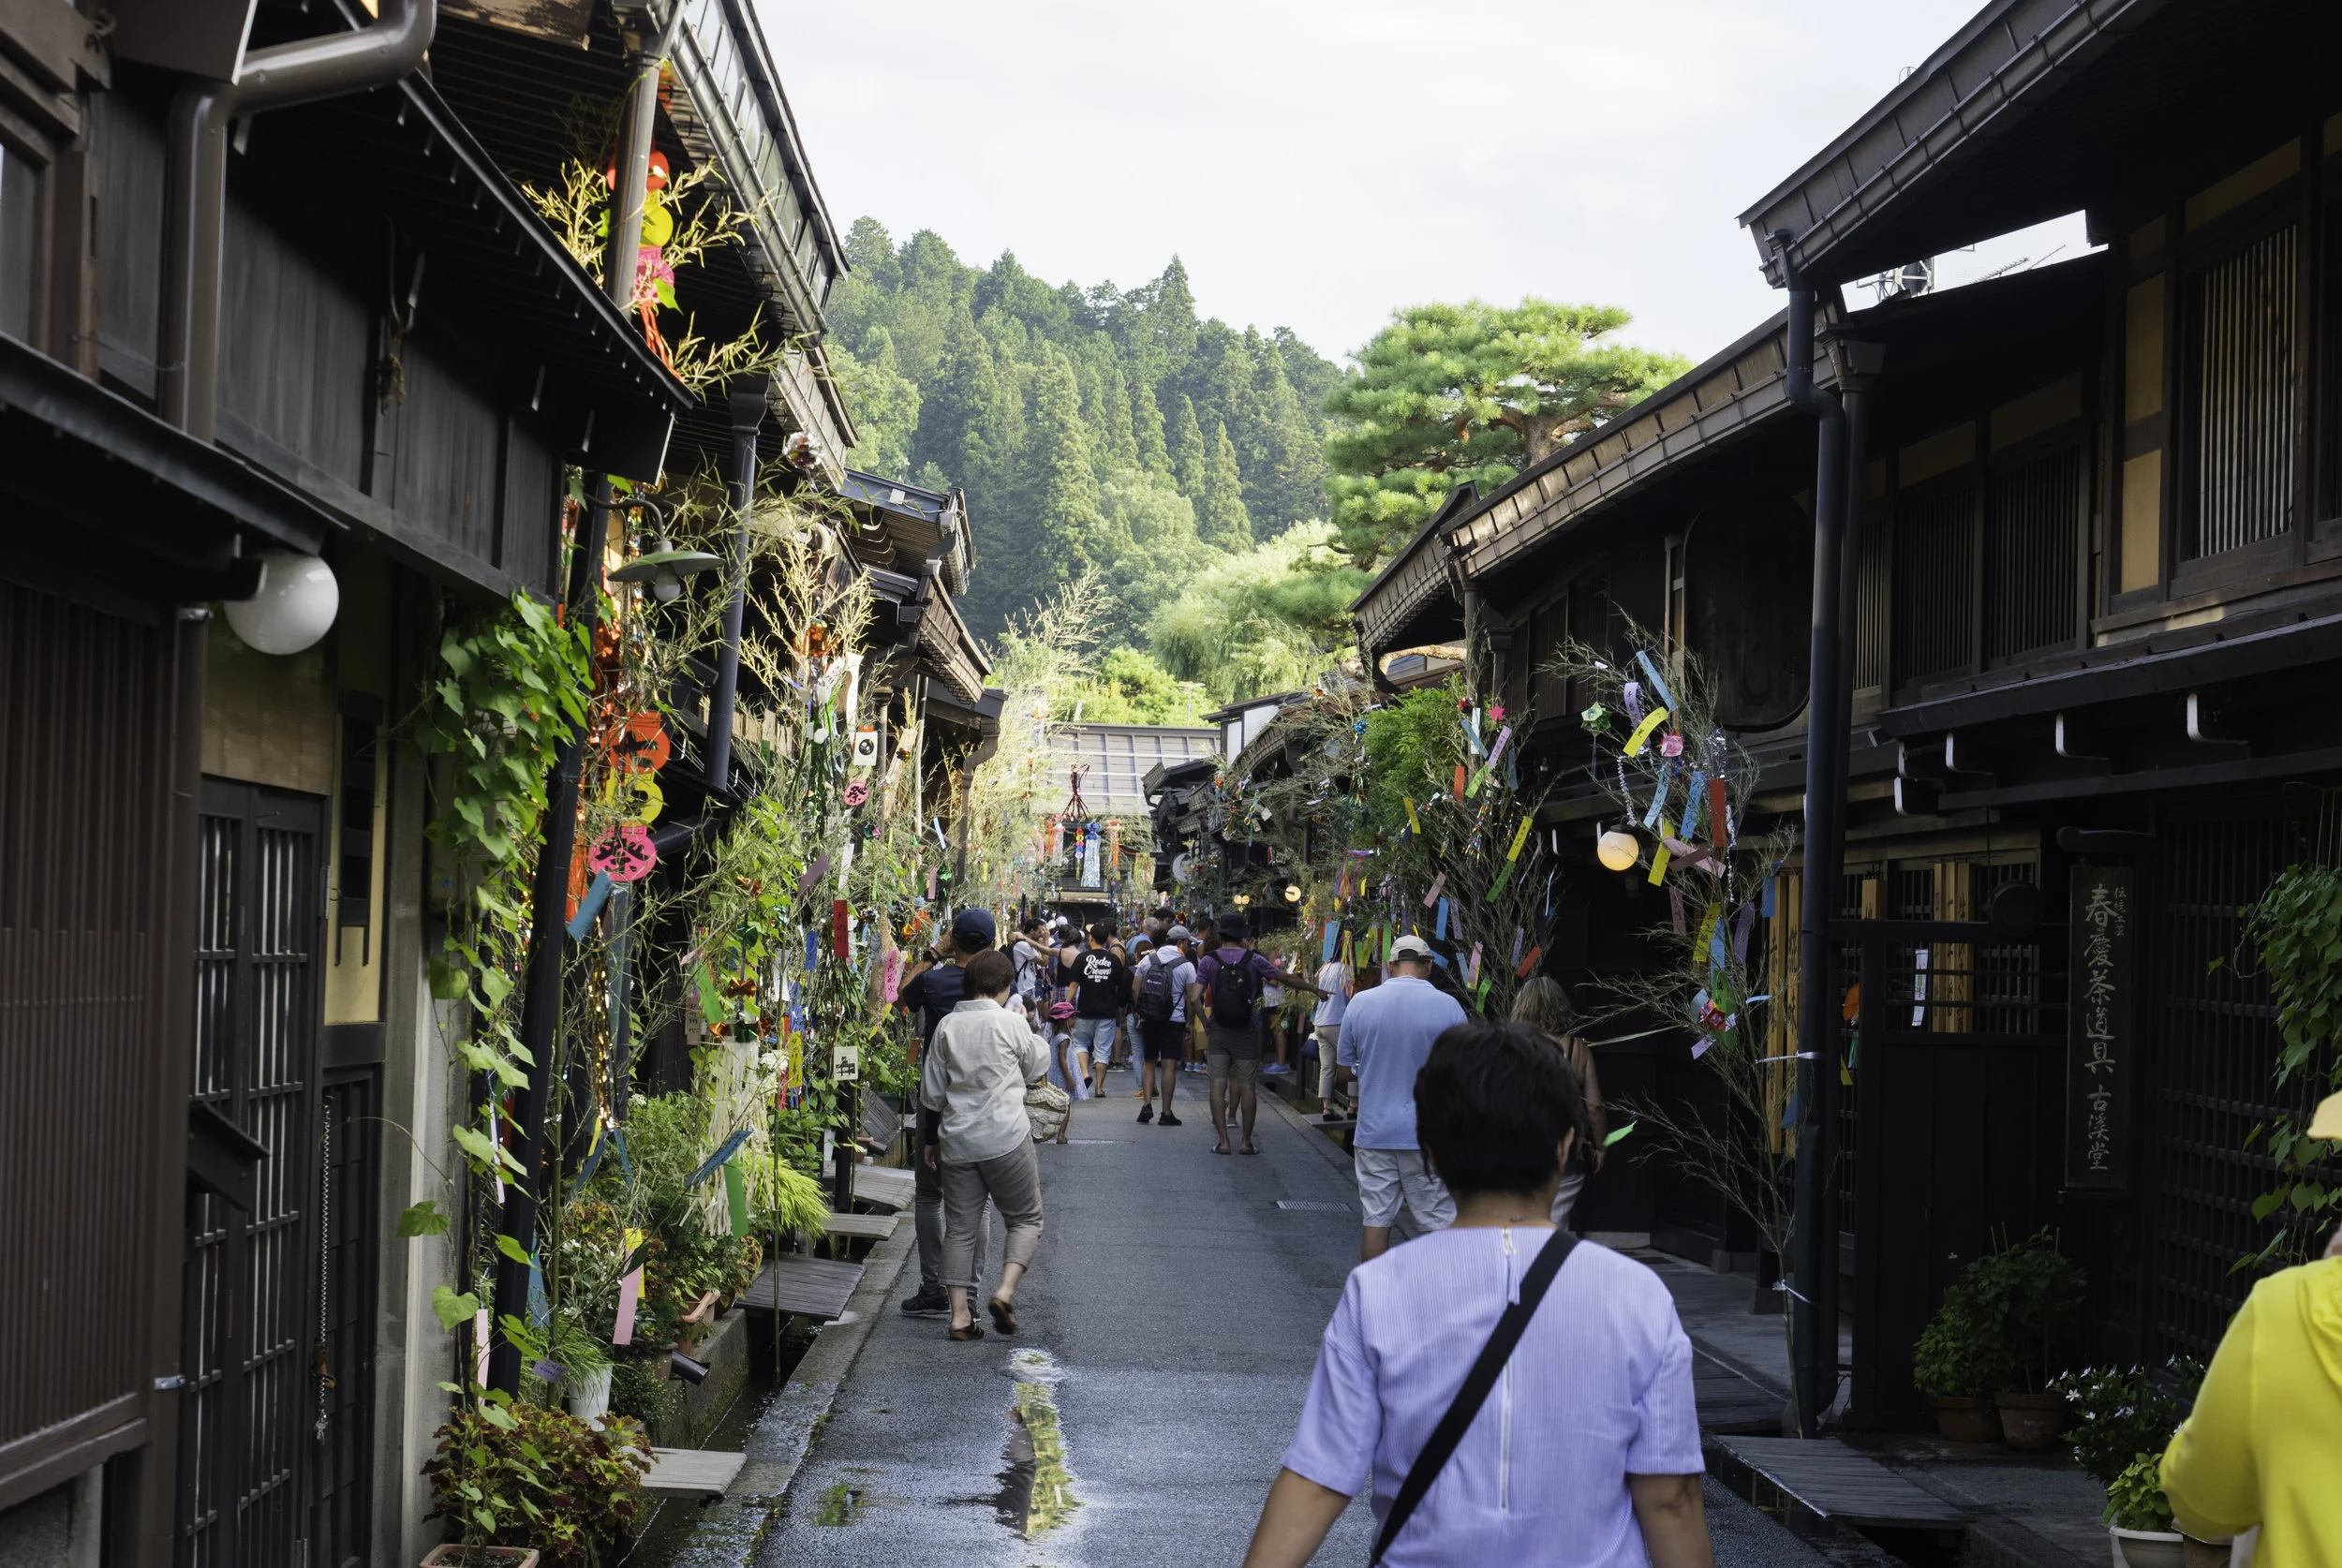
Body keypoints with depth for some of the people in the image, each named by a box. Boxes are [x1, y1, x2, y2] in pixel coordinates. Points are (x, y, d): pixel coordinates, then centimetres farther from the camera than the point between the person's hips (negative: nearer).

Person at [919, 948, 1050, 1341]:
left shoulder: (947, 1026, 5)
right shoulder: (1009, 1022, -6)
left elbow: (932, 1091, 8)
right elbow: (1036, 1068, 9)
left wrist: (929, 1139, 17)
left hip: (957, 1140, 4)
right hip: (1006, 1137, -4)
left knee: (960, 1227, 8)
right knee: (1025, 1217, 10)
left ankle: (959, 1314, 5)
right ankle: (1005, 1291, -10)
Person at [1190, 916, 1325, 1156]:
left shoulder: (1209, 961, -4)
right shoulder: (1254, 960, -3)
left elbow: (1195, 999, -11)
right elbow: (1286, 978, 6)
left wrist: (1198, 1024, 3)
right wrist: (1314, 989, 19)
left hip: (1217, 1031, 0)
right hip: (1246, 1033, 0)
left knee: (1218, 1084, 2)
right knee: (1247, 1087, 6)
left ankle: (1223, 1141, -2)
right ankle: (1246, 1141, 9)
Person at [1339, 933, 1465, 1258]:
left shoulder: (1360, 1003, -2)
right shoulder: (1448, 1007, -9)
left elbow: (1346, 1065, 8)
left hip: (1373, 1132, 2)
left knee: (1376, 1221, 8)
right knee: (1438, 1223, 4)